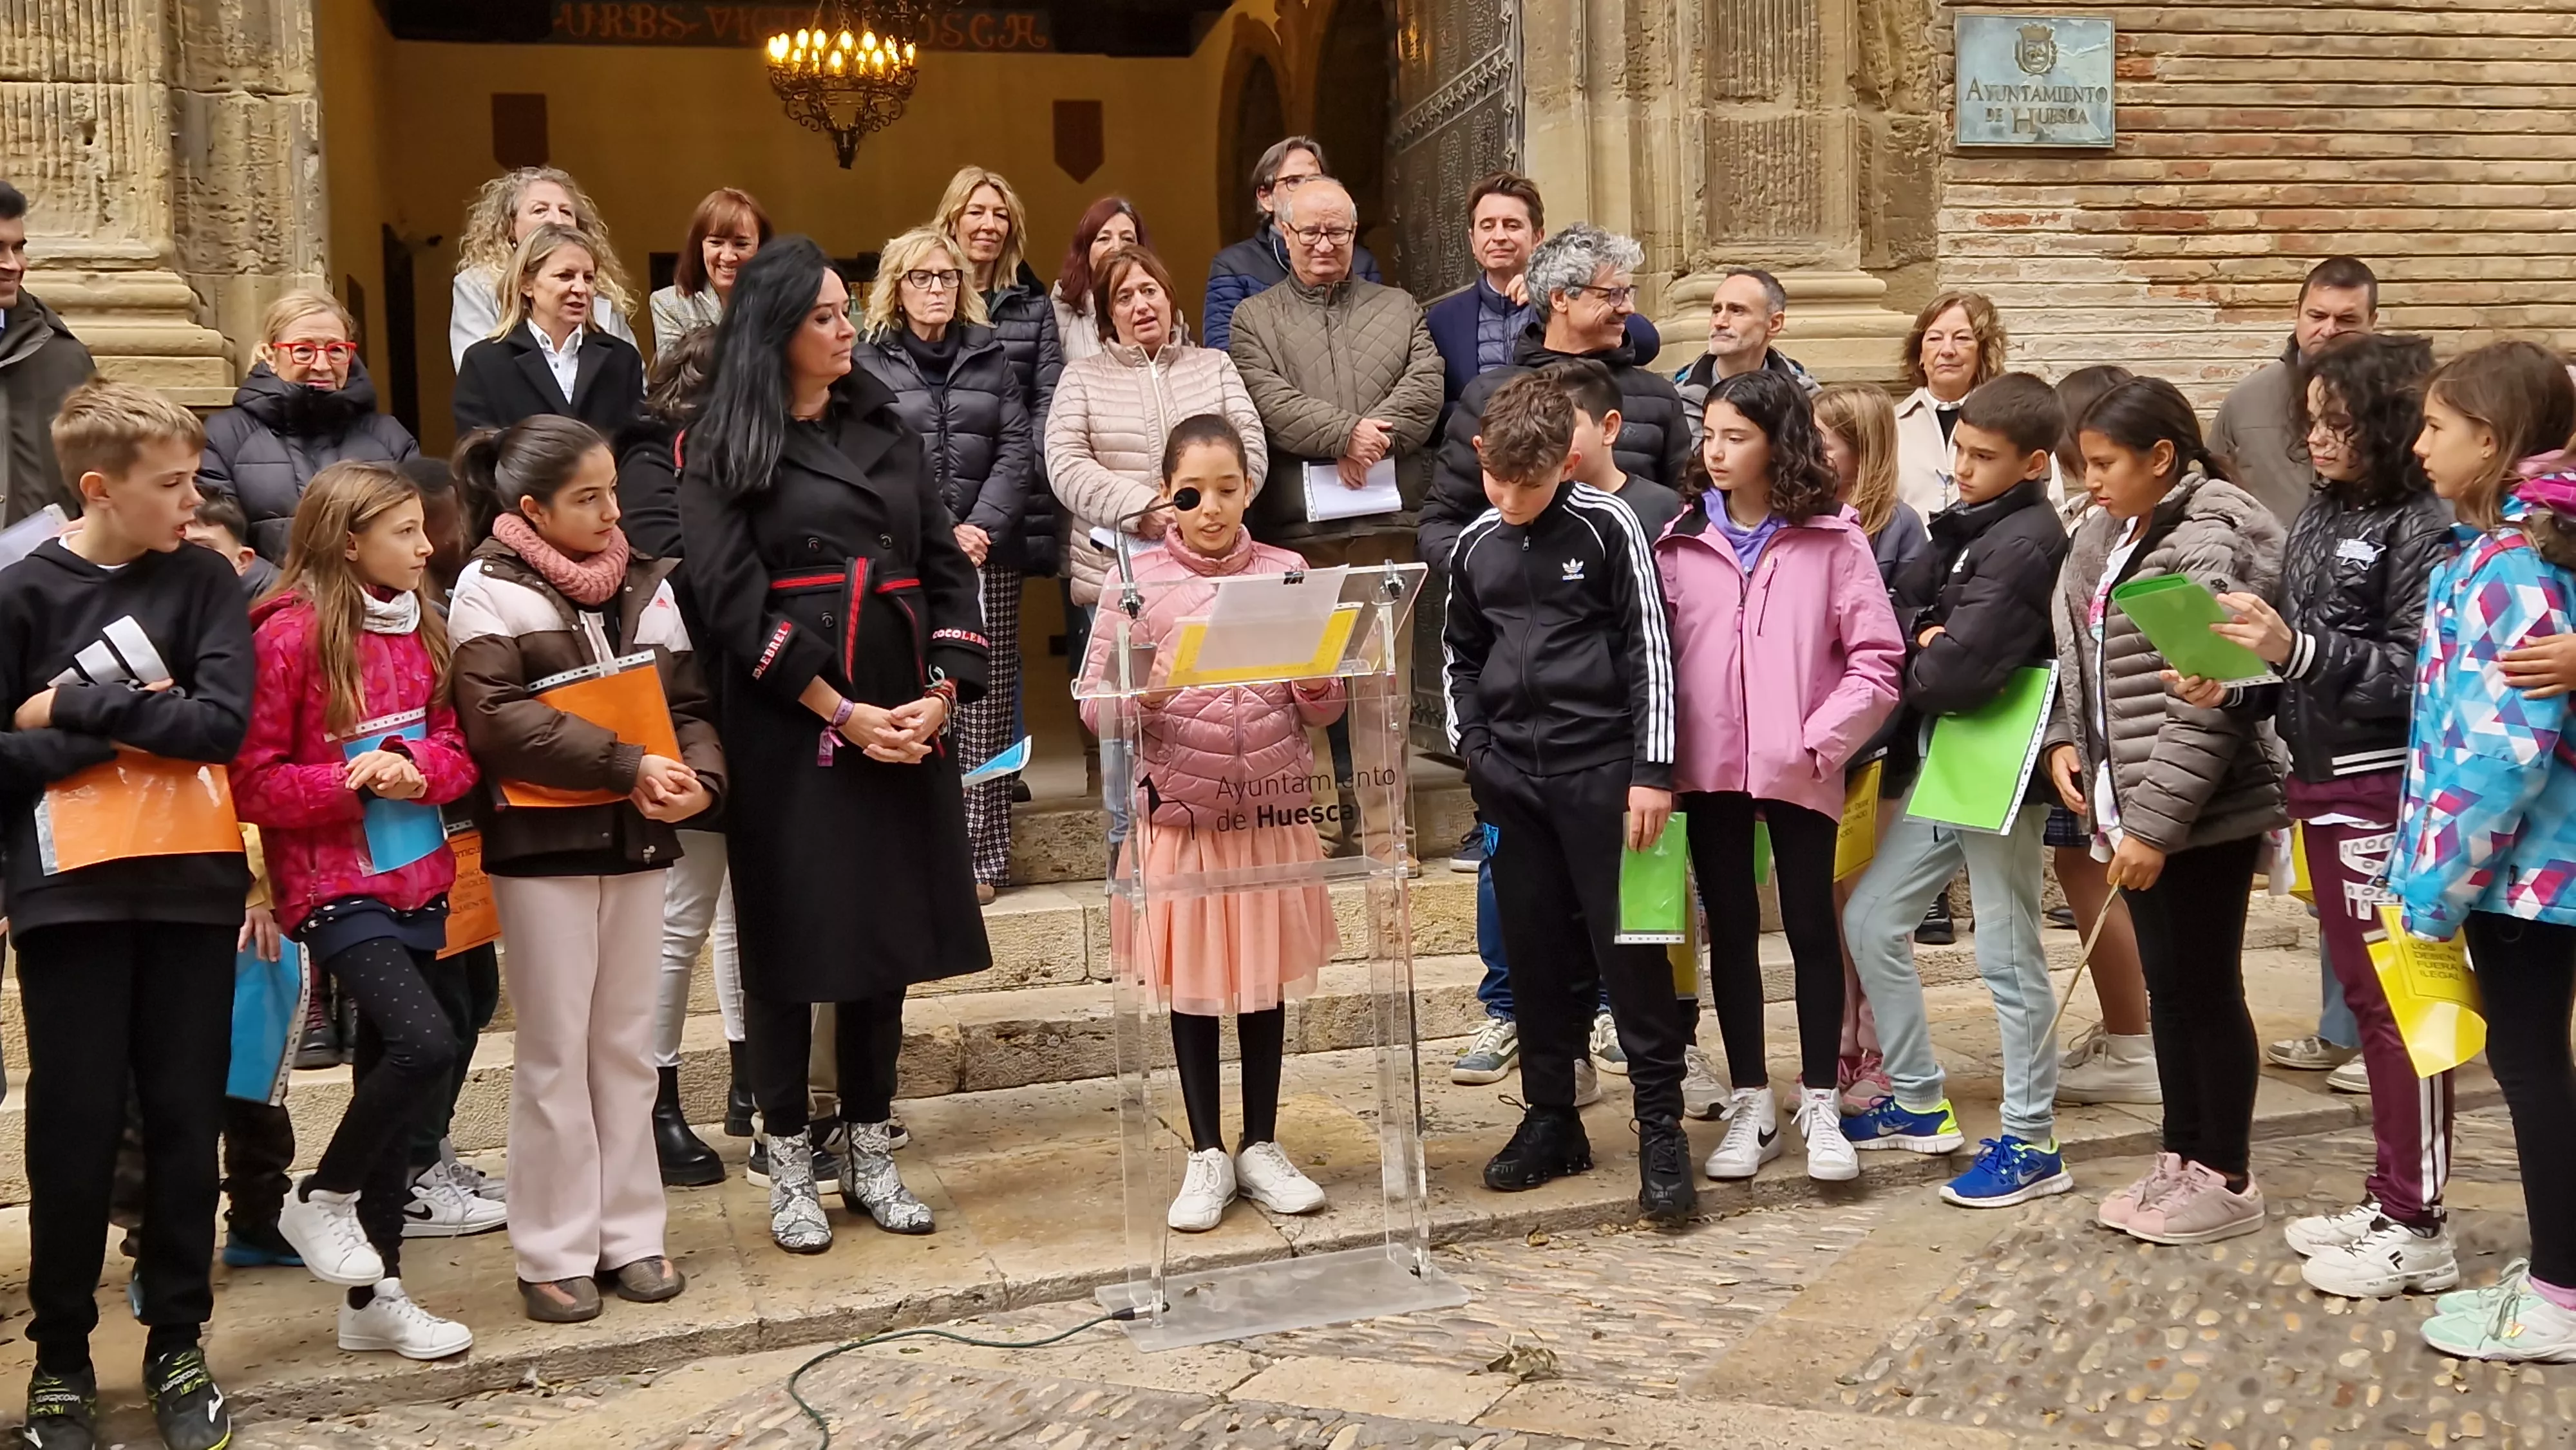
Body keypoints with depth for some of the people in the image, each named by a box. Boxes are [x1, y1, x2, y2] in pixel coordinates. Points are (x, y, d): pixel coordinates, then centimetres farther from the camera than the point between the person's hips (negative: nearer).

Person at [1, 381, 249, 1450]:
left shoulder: (203, 581, 2)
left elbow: (223, 720, -11)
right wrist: (125, 731, -12)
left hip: (192, 887, 2)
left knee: (186, 1120, 7)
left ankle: (177, 1345, 22)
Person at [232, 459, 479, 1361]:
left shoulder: (420, 627, 8)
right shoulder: (290, 634, -11)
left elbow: (456, 746, 11)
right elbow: (251, 779, -10)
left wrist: (420, 769, -10)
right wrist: (347, 781, -23)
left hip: (417, 878, 7)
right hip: (334, 884, -7)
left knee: (390, 1069, 10)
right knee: (425, 1043, -23)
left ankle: (375, 1296, 21)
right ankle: (320, 1202, 5)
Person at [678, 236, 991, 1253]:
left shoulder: (886, 431, 14)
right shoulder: (724, 452, 0)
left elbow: (947, 566, 10)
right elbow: (734, 599, -9)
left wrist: (941, 692, -5)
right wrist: (842, 712, -15)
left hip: (907, 719, 5)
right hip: (790, 729, -4)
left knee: (891, 924, 8)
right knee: (792, 936, 1)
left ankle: (868, 1152, 21)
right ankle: (789, 1167, 13)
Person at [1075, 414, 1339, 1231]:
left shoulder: (1287, 573, 3)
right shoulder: (1139, 581, -2)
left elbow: (1324, 711, 5)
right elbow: (1094, 705, -5)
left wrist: (1315, 681, -16)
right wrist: (1142, 691, -24)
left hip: (1273, 810, 2)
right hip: (1180, 812, -1)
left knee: (1267, 979, 11)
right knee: (1192, 983, 8)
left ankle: (1262, 1148, 25)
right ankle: (1206, 1157, 21)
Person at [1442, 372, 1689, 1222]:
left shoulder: (1606, 527, -5)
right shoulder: (1475, 547, 9)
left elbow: (1650, 647, -7)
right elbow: (1460, 657, 20)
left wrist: (1653, 771, -11)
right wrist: (1472, 746, 5)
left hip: (1601, 766, -4)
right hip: (1513, 777, 5)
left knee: (1629, 950, -2)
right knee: (1536, 954, 10)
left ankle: (1661, 1128, 7)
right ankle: (1551, 1121, 21)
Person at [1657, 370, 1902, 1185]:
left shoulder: (1832, 541, -3)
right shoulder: (1681, 542, 4)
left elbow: (1877, 661, -5)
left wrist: (1820, 742, -12)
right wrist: (1659, 754, -5)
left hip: (1800, 771, -2)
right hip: (1709, 768, 3)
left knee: (1811, 929, 7)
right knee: (1730, 930, 10)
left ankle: (1820, 1105, 19)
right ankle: (1751, 1106, 22)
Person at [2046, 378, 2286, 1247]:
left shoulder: (2208, 548, -17)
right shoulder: (2109, 538, 11)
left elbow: (2205, 705, -21)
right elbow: (2086, 658, 19)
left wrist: (2154, 821, -21)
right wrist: (2064, 739, 2)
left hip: (2204, 815, -8)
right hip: (2135, 810, 8)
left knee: (2208, 990, 3)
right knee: (2166, 988, 16)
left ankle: (2226, 1180, 16)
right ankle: (2181, 1161, 28)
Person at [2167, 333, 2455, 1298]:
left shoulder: (2422, 530, -13)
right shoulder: (2322, 514, 10)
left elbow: (2417, 675, -19)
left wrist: (2296, 648, -27)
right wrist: (2238, 678, -3)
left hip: (2382, 792, -8)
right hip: (2322, 780, 8)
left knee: (2397, 999, -1)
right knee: (2363, 993, 15)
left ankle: (2417, 1229, 10)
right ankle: (2388, 1200, 28)